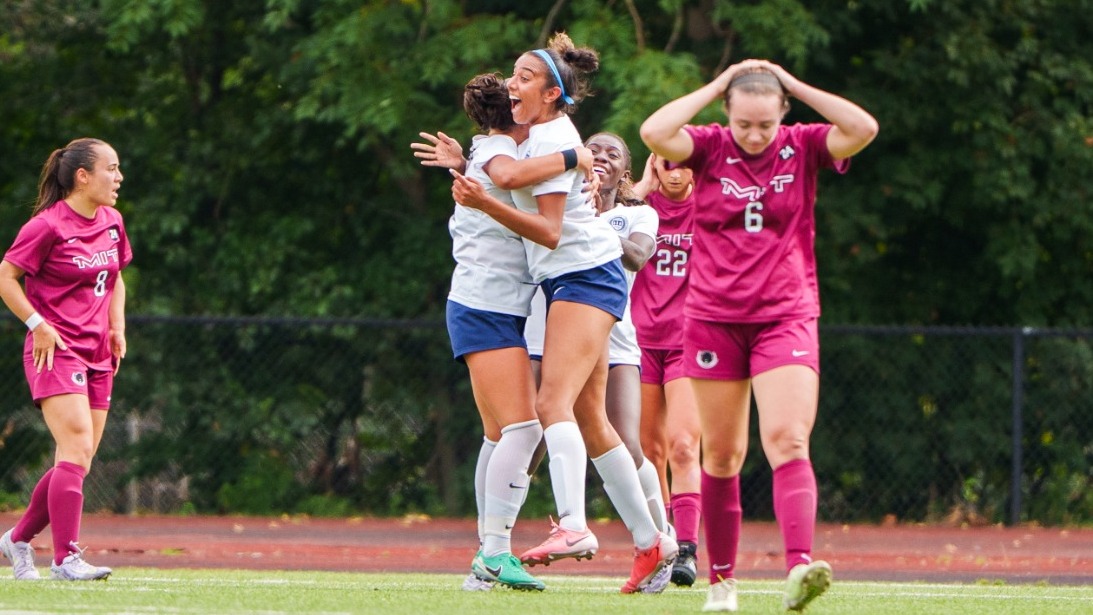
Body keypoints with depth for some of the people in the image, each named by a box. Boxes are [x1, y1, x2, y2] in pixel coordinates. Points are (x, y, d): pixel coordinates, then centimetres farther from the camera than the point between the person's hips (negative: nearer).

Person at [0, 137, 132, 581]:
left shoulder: (112, 223, 11)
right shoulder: (48, 225, -12)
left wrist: (117, 328, 12)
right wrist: (39, 325, -13)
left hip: (97, 354, 8)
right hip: (55, 351, -8)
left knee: (77, 460, 8)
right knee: (77, 449, -19)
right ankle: (65, 558, -20)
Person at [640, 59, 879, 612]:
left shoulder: (803, 147, -1)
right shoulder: (710, 148, -2)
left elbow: (863, 128, -16)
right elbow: (654, 133, -19)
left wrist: (793, 84, -10)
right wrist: (717, 86, -11)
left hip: (786, 320, -1)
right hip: (714, 319, 1)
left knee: (788, 442, -17)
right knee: (722, 456, 7)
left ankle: (798, 567, -31)